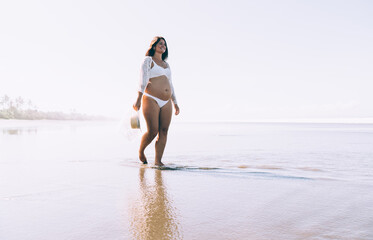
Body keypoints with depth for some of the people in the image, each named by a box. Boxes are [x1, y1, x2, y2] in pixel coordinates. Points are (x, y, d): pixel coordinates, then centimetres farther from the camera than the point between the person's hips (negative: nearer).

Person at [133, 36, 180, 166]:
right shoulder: (148, 61, 4)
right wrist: (138, 99, -20)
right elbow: (143, 81, -9)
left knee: (163, 131, -3)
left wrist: (175, 103, 22)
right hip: (151, 100, -6)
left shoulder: (166, 64, 23)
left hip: (166, 102, 6)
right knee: (152, 131, -11)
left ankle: (158, 161, 1)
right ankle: (141, 151, 17)